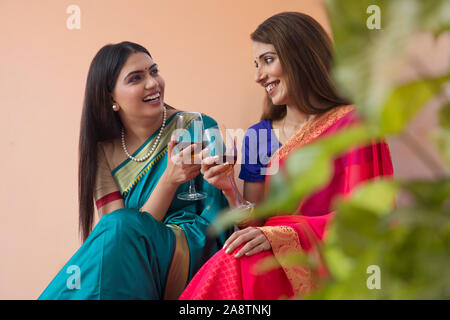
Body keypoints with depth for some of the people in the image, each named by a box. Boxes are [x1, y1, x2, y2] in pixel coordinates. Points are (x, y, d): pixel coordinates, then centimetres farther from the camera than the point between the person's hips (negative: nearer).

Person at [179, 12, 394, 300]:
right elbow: (254, 225, 12)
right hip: (274, 260, 4)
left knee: (239, 267, -31)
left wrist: (280, 235, -23)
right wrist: (230, 192, -9)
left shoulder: (351, 123, -3)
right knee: (236, 262, -31)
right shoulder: (256, 136, 12)